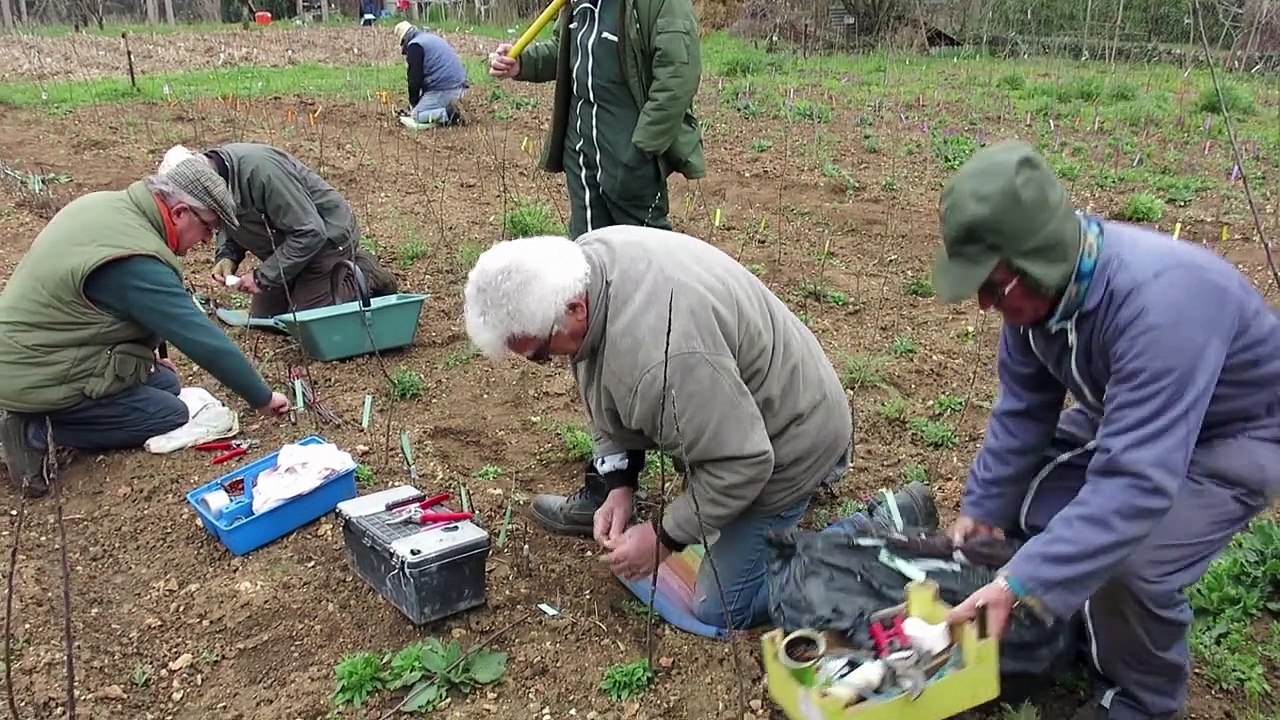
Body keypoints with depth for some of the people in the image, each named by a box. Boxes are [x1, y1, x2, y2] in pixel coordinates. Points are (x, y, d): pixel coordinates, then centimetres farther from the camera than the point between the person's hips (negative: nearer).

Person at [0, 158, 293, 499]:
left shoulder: (105, 203, 0)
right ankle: (38, 431, -5)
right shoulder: (137, 262, -29)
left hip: (28, 351, 10)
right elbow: (204, 340, -25)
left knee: (165, 382, 13)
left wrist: (147, 352, 14)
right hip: (40, 377, -10)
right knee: (172, 416, -4)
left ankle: (37, 421, 9)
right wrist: (263, 398, -15)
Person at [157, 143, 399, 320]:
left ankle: (365, 279, 6)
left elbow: (310, 232, -32)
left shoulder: (259, 168, -33)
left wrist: (263, 276, -26)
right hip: (284, 245, 9)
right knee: (262, 317, 12)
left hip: (327, 237, -9)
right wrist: (226, 256, -11)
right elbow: (232, 227, 11)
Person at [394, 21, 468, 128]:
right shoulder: (431, 38, 25)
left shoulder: (414, 46, -4)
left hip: (443, 90, -9)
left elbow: (414, 78, -7)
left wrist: (413, 102, 8)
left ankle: (448, 115, -18)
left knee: (416, 117, -6)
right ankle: (450, 111, 2)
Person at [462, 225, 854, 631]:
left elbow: (740, 462, -32)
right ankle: (600, 497, 26)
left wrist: (665, 538, -20)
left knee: (720, 611, 1)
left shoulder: (662, 358, -42)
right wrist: (620, 483, -4)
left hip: (788, 440, -8)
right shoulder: (582, 258, -13)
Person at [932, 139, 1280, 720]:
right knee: (1027, 508, 1)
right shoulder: (1040, 282, -17)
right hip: (1131, 413, 8)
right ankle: (1091, 624, 28)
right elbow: (1022, 409, -2)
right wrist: (982, 507, 3)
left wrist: (1023, 582, -47)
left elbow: (1137, 480, -45)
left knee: (1130, 567, -25)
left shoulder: (1161, 300, -42)